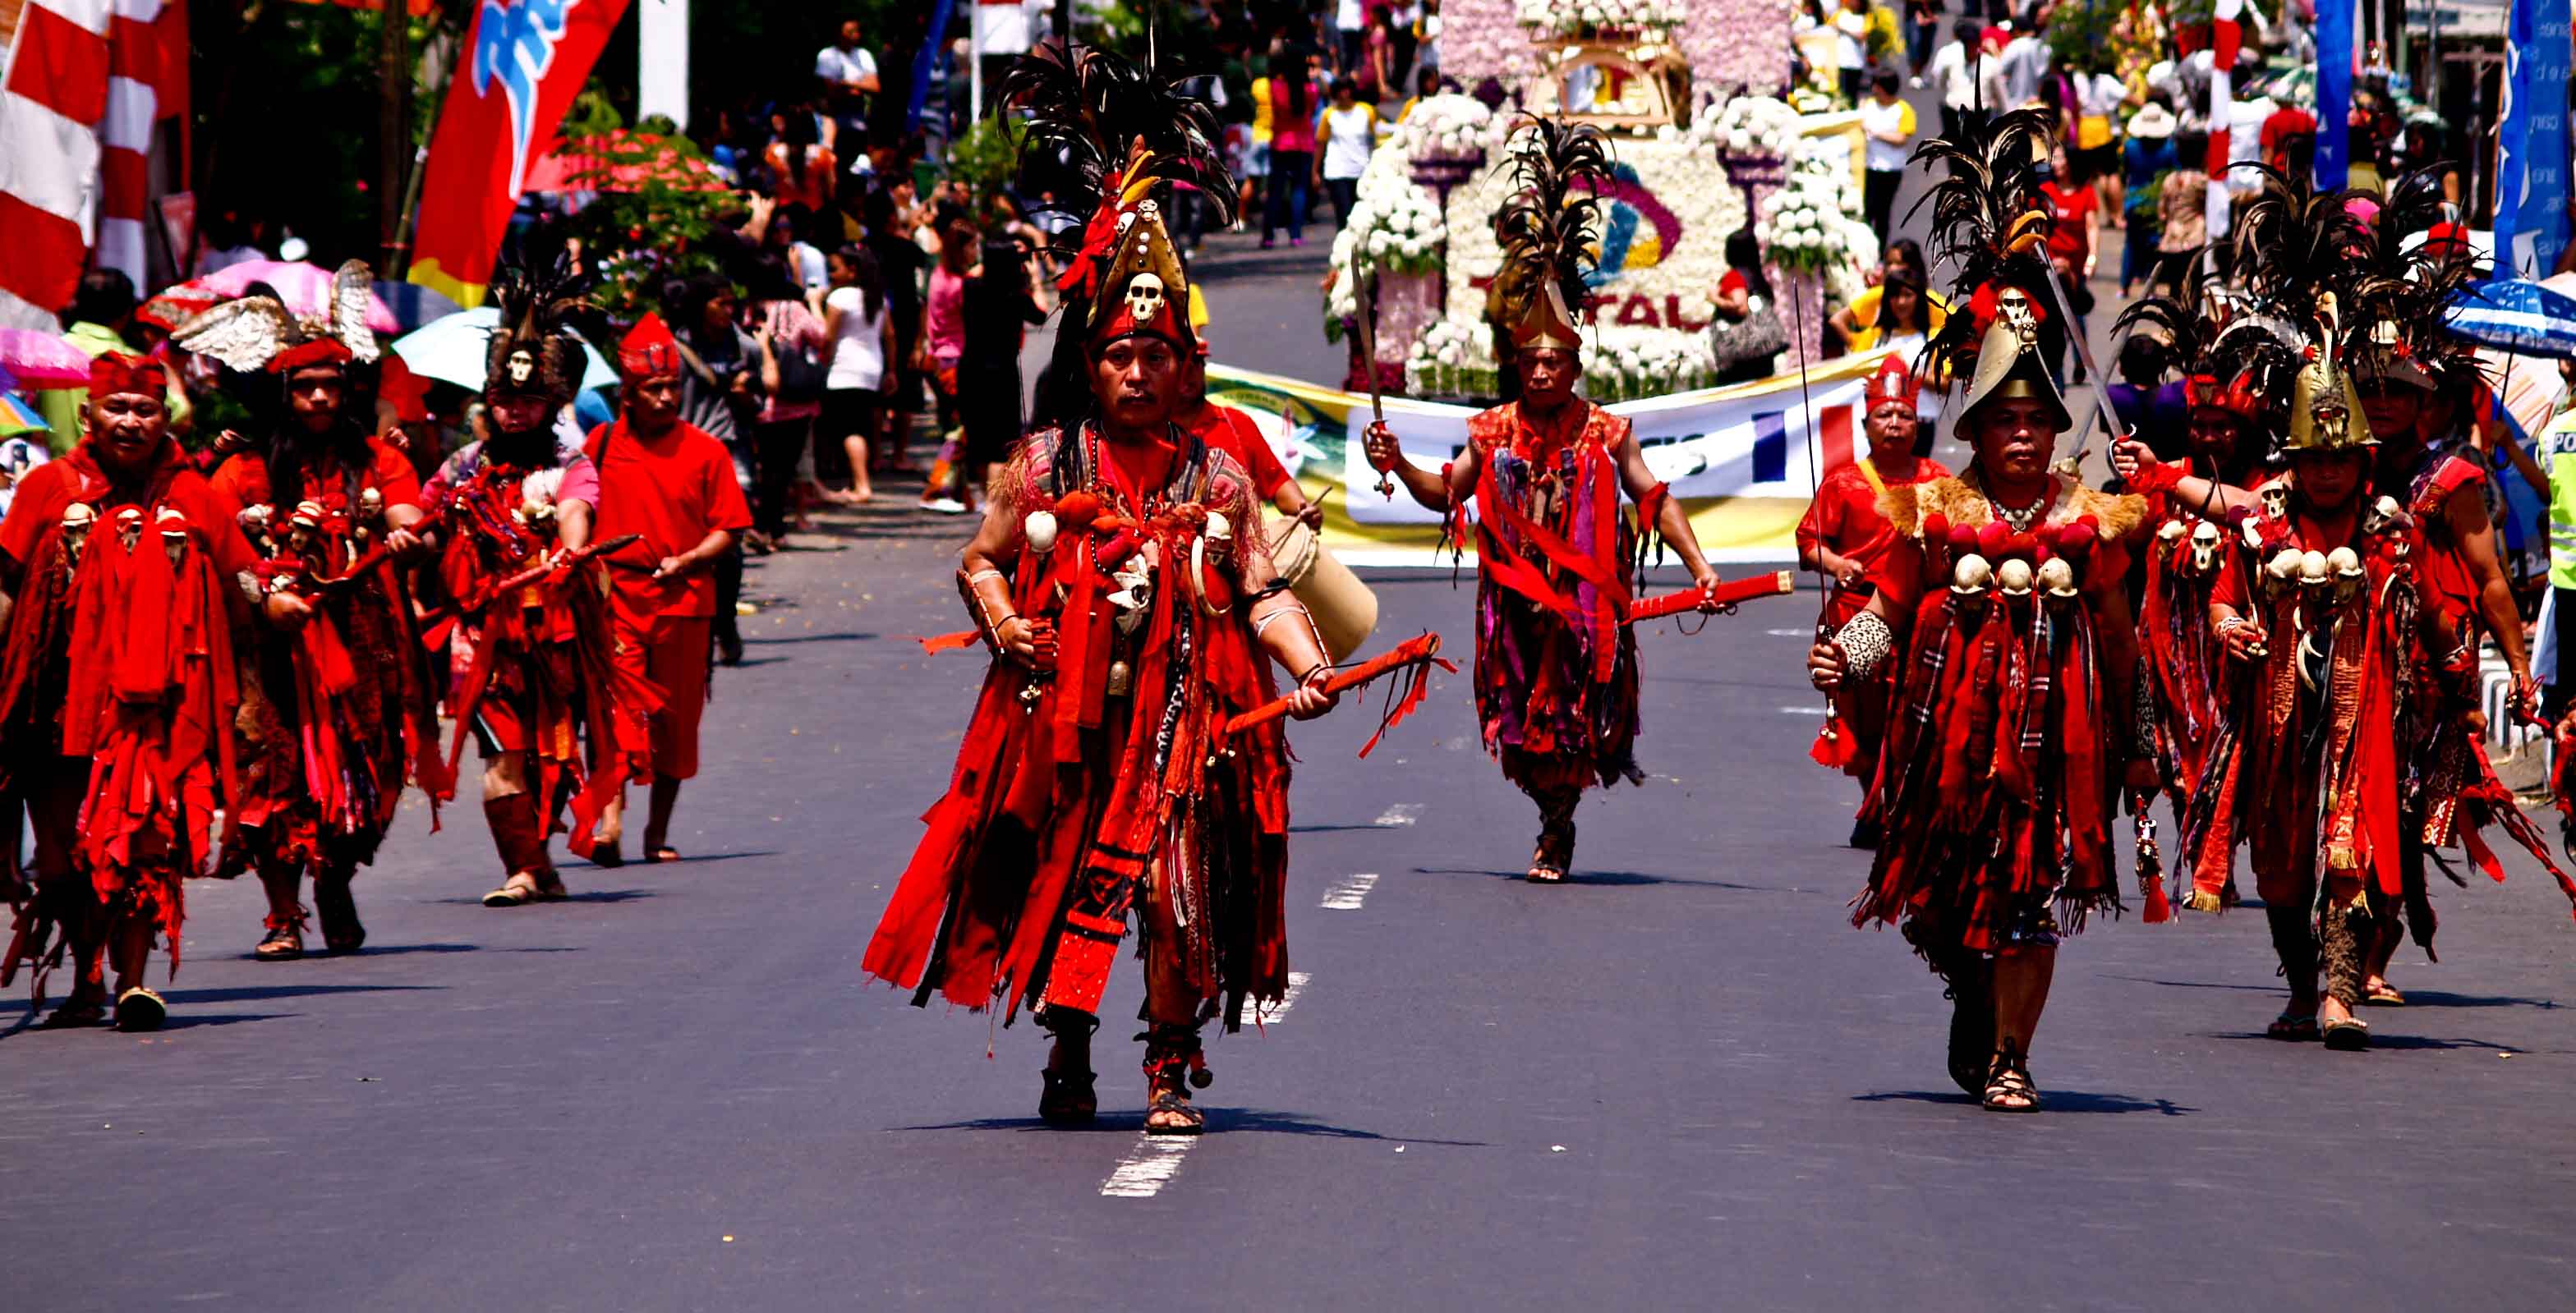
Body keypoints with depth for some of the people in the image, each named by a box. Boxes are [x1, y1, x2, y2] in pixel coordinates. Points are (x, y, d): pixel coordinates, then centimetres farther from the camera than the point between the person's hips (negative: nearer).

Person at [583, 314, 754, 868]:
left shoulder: (705, 451, 3)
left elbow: (727, 530, 3)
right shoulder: (602, 443, 4)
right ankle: (610, 814, -28)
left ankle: (658, 832, 21)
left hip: (683, 598, 1)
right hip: (615, 595, -1)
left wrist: (687, 560, -13)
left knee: (675, 720, 8)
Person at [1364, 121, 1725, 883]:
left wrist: (1698, 566, -10)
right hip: (1515, 604, 2)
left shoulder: (1606, 434, -2)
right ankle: (1555, 821, 22)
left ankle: (1558, 829, 17)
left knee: (1574, 719, 0)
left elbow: (1654, 501, -2)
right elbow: (1444, 494, 11)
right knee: (1524, 720, 3)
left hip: (1585, 602, -2)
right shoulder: (1494, 432, 4)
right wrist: (1397, 465, -5)